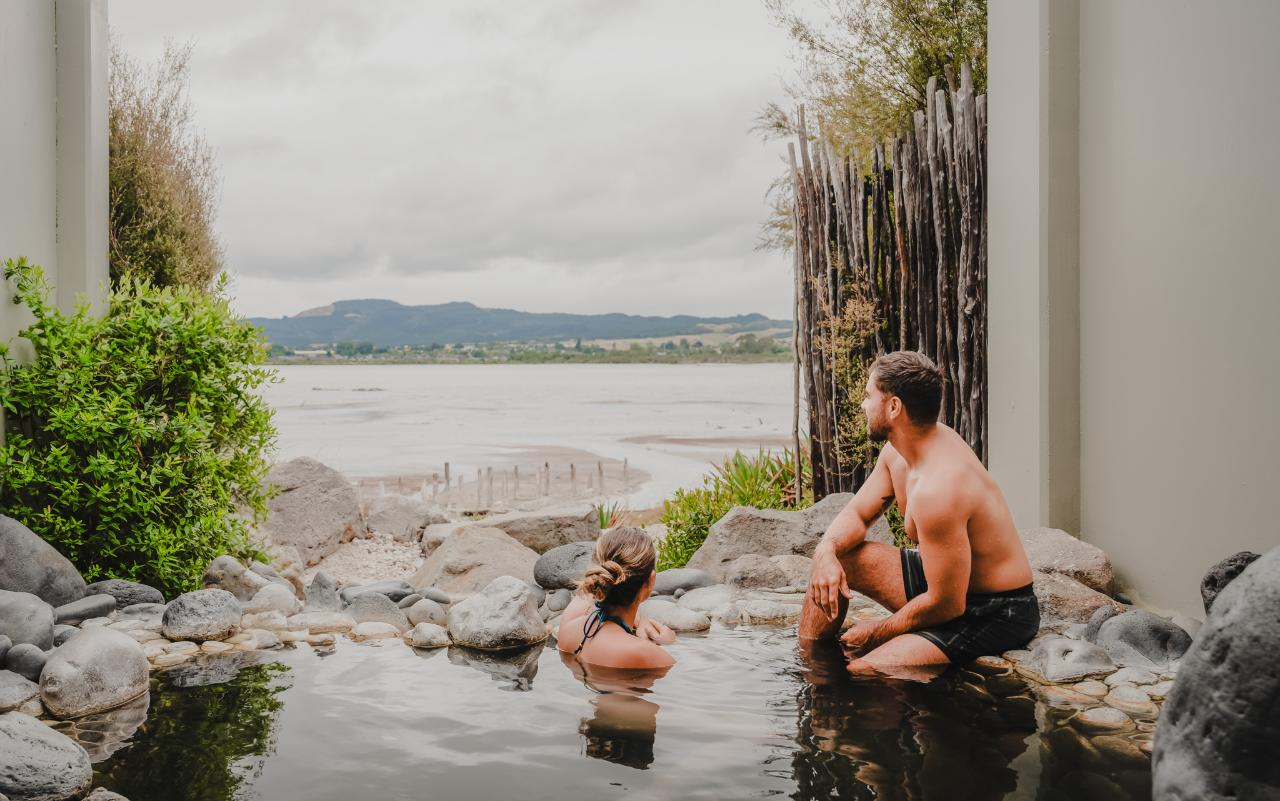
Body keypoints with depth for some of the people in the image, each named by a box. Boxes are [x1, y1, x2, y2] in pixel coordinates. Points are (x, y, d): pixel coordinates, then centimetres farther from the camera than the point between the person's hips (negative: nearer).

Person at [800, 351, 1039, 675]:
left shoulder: (938, 489, -32)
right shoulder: (898, 452, -2)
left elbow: (946, 605, -27)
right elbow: (856, 514, 9)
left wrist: (877, 632, -11)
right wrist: (827, 550, -15)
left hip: (994, 613, -9)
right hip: (946, 579, 10)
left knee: (862, 672, -26)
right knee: (833, 559, 5)